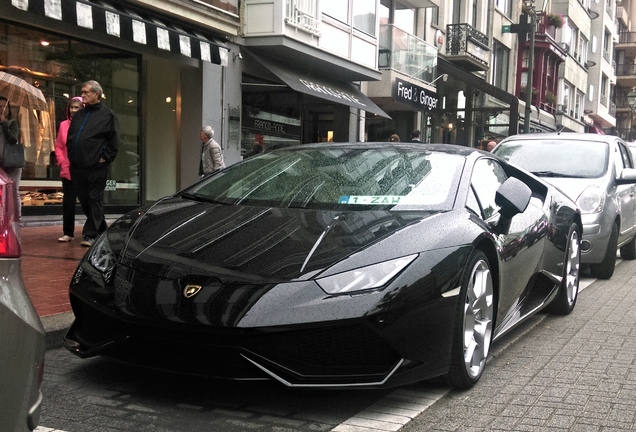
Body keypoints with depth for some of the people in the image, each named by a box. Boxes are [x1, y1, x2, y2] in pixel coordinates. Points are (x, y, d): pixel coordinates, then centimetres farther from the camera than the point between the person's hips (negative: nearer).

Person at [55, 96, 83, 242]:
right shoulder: (64, 125, 6)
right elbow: (58, 147, 10)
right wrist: (62, 162, -1)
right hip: (67, 171, 3)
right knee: (68, 202, 5)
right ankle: (68, 233, 13)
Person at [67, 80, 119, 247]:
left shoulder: (107, 115, -1)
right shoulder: (79, 115, 17)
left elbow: (114, 141, -4)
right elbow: (70, 137, 23)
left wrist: (105, 158, -8)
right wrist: (72, 155, 14)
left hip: (96, 167, -7)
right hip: (77, 166, 7)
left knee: (94, 200, -3)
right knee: (84, 200, 12)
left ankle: (91, 234, -1)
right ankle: (101, 229, 26)